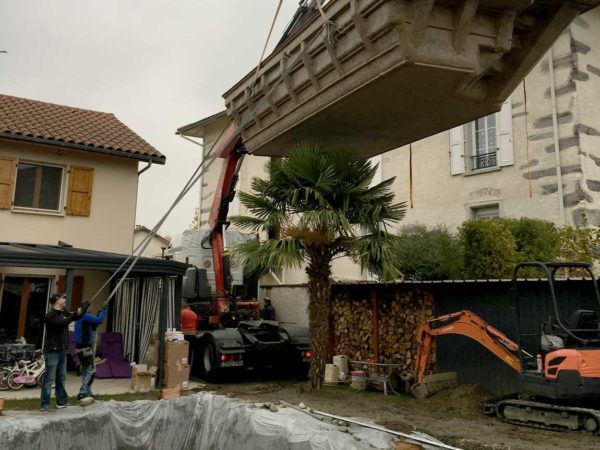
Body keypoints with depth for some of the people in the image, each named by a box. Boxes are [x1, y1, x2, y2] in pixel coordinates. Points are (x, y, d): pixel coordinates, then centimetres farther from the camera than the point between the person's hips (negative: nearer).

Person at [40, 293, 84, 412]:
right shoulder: (50, 315, -13)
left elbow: (75, 317, 24)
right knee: (49, 379, -7)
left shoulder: (64, 312, 12)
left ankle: (62, 402, 20)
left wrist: (82, 310, 5)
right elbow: (61, 323, -28)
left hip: (62, 350, 8)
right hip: (52, 351, -8)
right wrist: (75, 314, -25)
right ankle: (45, 405, -2)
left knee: (61, 378, 13)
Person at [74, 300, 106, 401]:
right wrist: (103, 309, -6)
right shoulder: (85, 315, -13)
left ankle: (87, 392, 19)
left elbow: (92, 327, 20)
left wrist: (100, 312, 13)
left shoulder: (80, 317, 16)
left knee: (86, 371, 15)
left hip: (81, 347, 10)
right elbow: (99, 320, -21)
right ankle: (82, 393, -9)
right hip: (85, 347, -10)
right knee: (91, 370, -7)